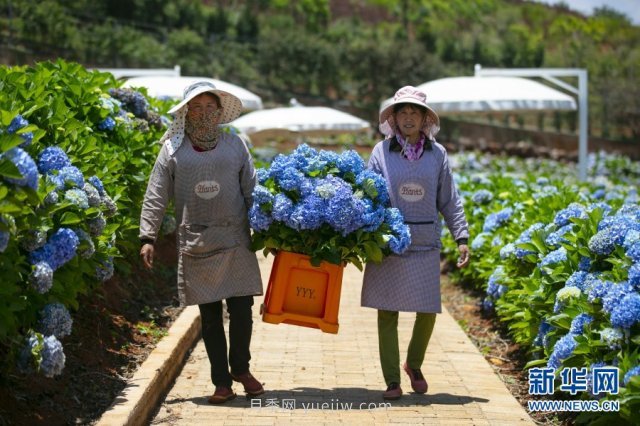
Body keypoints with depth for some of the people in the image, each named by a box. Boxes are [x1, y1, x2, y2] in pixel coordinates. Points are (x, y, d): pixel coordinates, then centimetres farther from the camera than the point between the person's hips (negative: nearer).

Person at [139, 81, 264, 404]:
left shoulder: (235, 145, 8)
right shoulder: (173, 149, 5)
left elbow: (251, 190, 10)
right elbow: (156, 197, 4)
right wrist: (148, 237, -4)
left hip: (236, 243, 1)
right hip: (196, 246, -1)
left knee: (241, 310, 2)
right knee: (210, 316, 4)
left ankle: (240, 368, 25)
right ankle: (222, 382, 14)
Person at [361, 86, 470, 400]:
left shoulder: (437, 154, 5)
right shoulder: (381, 152, 1)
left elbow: (449, 201, 8)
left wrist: (462, 238, 1)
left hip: (426, 244, 1)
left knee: (427, 311, 3)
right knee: (387, 312, 0)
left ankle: (414, 365, 29)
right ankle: (392, 381, 9)